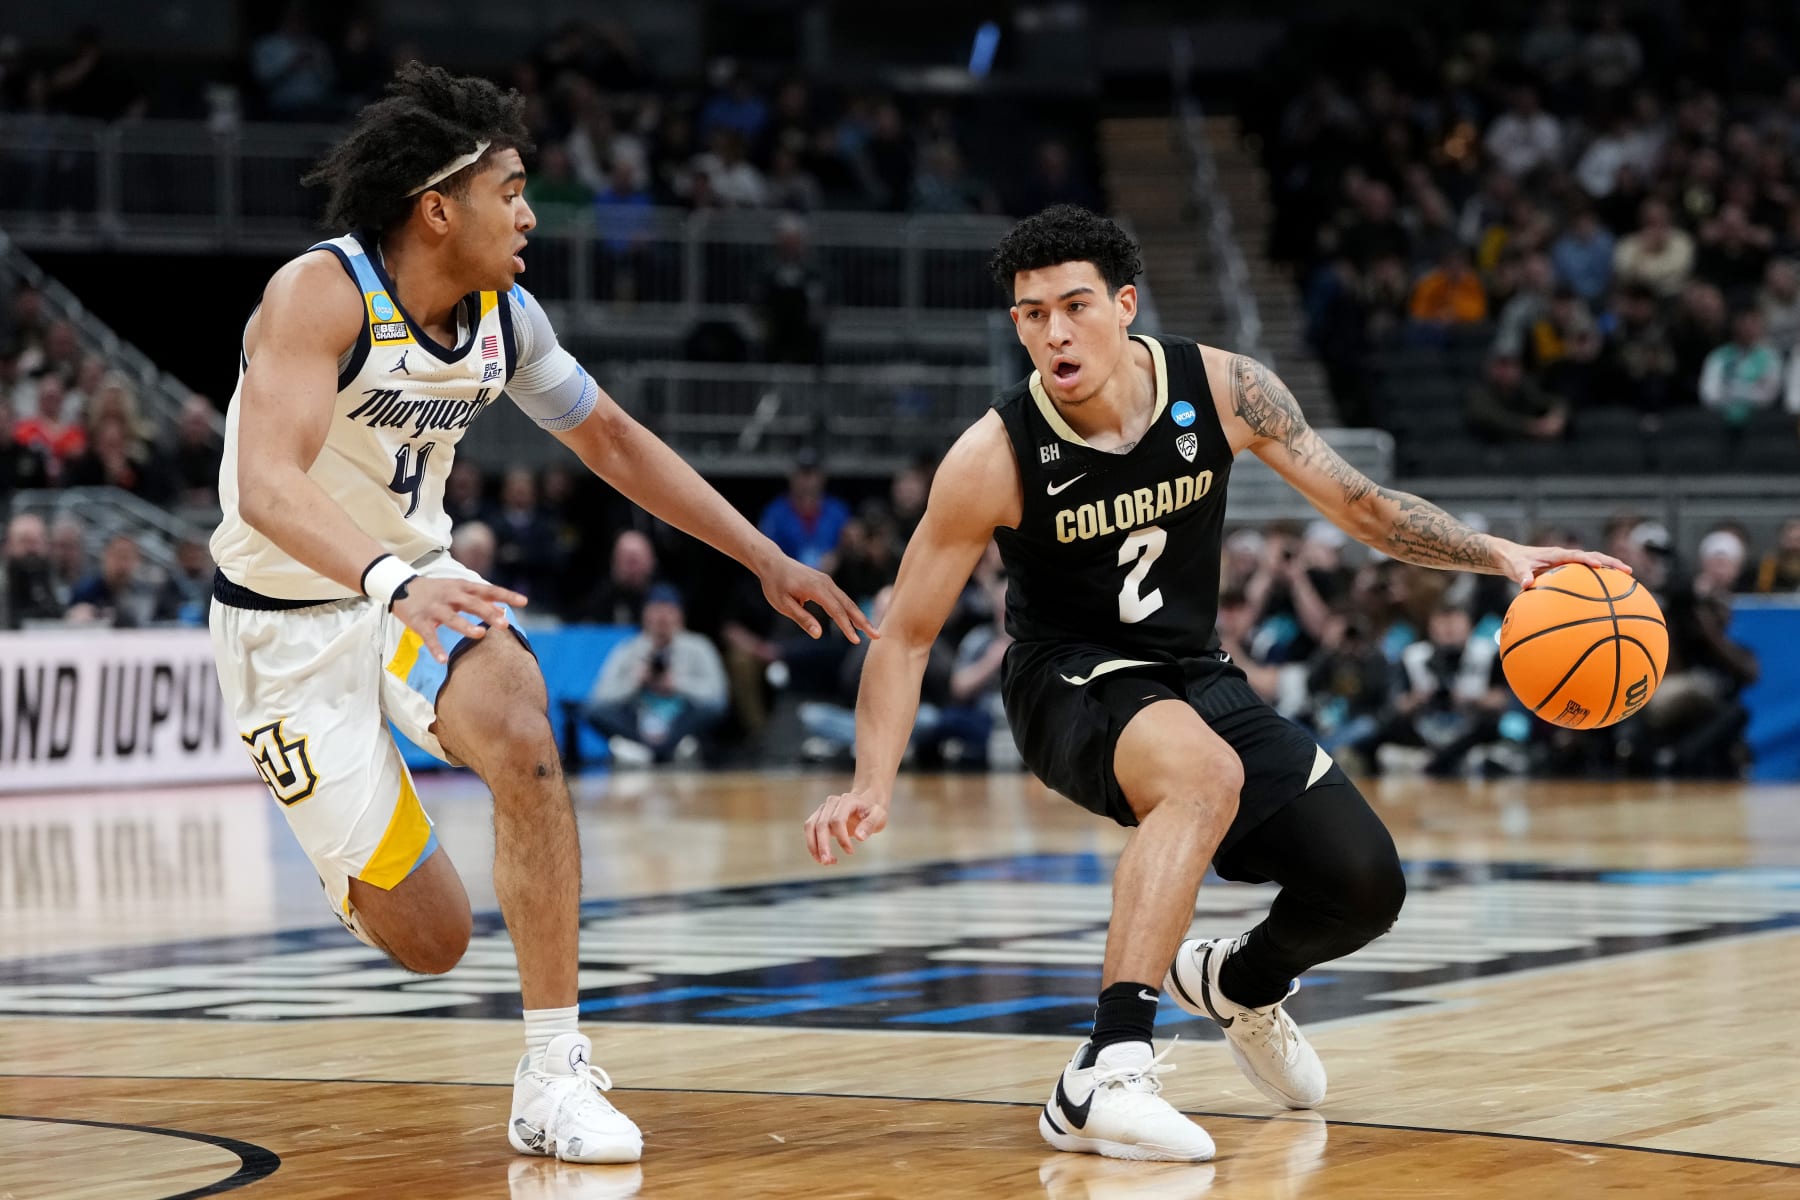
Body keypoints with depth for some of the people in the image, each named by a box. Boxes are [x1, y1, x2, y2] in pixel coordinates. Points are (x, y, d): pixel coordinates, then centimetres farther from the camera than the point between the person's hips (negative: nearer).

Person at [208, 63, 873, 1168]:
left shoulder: (506, 316, -5)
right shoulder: (320, 295, -25)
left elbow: (611, 438, 11)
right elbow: (267, 486, -38)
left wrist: (768, 561, 8)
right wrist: (394, 580, -55)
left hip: (420, 584, 5)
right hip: (289, 621, -5)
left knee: (521, 736, -29)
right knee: (431, 938, -6)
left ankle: (556, 1077, -22)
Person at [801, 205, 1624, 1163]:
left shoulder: (1223, 389, -12)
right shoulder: (994, 457, -20)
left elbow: (1360, 506, -1)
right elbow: (906, 635, -13)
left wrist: (1502, 556, -13)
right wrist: (872, 788, -25)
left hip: (1195, 679, 5)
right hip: (1071, 685, -5)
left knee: (1365, 885, -5)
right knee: (1206, 771, -39)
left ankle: (1236, 984, 32)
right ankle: (1105, 1076, -44)